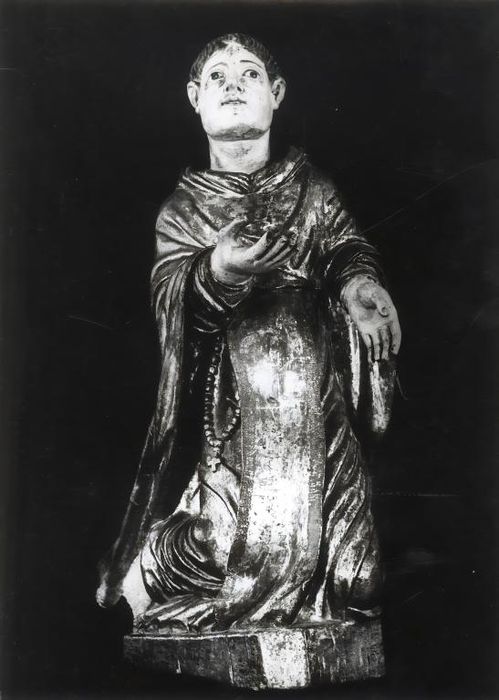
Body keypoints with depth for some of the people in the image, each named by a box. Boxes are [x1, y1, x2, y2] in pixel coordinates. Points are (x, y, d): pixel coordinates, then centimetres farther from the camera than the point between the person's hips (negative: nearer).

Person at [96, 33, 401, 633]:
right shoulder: (181, 208, 11)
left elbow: (345, 246, 3)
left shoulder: (312, 189, 15)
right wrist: (216, 273, -26)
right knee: (222, 542, -8)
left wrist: (358, 282, -22)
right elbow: (168, 291, -4)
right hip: (224, 394, -1)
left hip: (312, 387, 2)